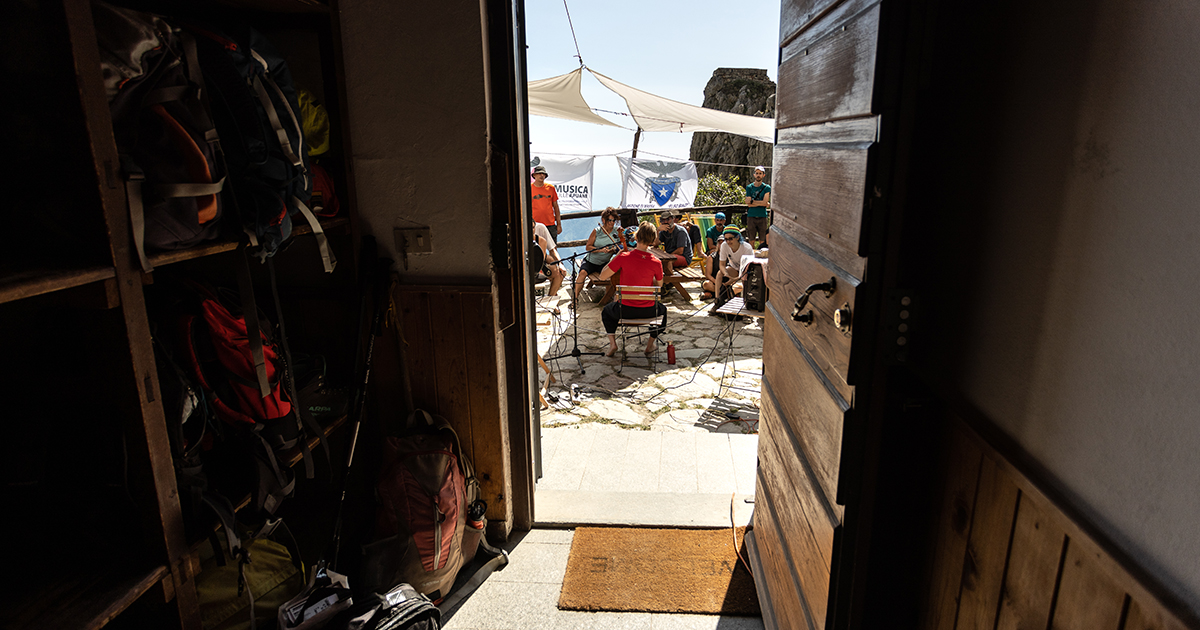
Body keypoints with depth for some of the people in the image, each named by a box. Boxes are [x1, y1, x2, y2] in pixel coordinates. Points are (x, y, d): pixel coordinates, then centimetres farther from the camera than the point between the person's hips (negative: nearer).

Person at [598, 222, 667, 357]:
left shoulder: (623, 257, -16)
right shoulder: (656, 263, -11)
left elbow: (602, 276, -7)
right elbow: (659, 285, 7)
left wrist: (616, 257, 2)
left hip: (625, 310, 0)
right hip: (648, 311, 1)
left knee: (606, 311, 33)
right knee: (663, 310, 36)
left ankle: (612, 343, 18)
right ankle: (651, 343, 27)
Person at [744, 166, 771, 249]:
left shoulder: (767, 187, 3)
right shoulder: (749, 187, 5)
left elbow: (765, 202, -10)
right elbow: (749, 204, -5)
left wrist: (751, 201, -8)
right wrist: (763, 204, -9)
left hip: (762, 217, 0)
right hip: (751, 216, 0)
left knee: (762, 241, 2)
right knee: (752, 240, 2)